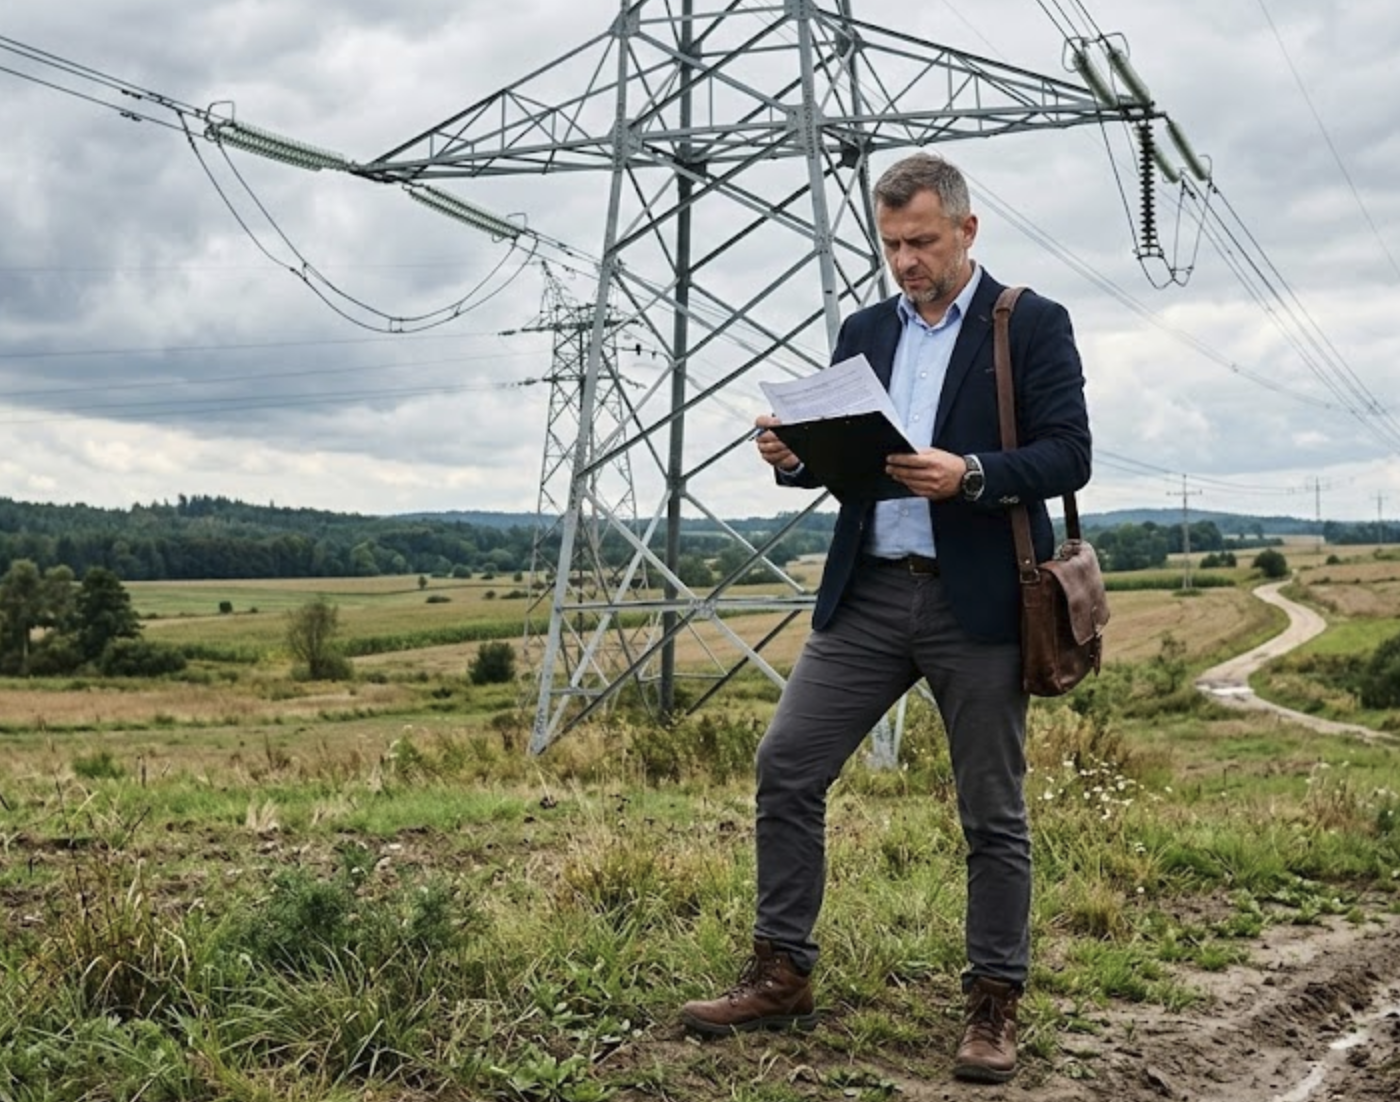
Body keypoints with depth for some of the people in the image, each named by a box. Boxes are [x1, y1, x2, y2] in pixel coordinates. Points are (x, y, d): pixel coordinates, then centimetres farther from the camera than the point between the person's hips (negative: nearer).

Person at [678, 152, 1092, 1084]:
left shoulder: (1033, 325, -2)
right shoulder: (864, 333, 13)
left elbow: (1070, 455, -9)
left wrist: (970, 474, -24)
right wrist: (794, 455, -8)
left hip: (978, 602, -5)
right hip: (867, 593, 5)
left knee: (993, 812, 4)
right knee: (785, 767, 1)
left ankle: (995, 1007, 17)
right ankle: (783, 976, 13)